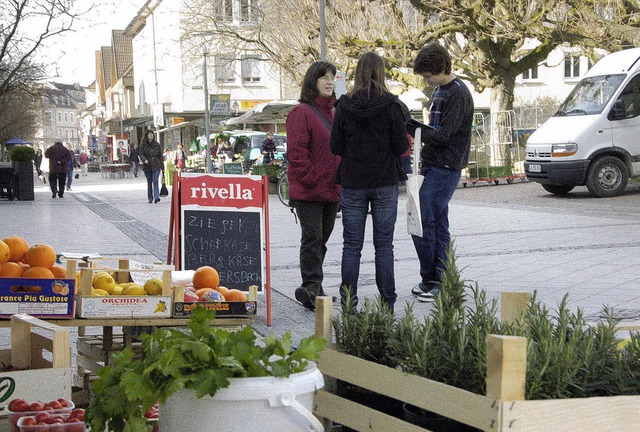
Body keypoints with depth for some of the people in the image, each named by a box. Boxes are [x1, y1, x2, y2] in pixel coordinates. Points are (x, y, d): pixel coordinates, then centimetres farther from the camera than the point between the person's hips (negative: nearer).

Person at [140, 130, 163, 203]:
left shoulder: (157, 144, 7)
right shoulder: (143, 145, 4)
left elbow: (160, 156, 10)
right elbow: (141, 154, -2)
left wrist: (161, 166, 5)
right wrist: (144, 160, -24)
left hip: (156, 166, 0)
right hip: (147, 166, 0)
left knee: (155, 181, -14)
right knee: (149, 183, 8)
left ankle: (156, 197, -23)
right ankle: (150, 199, 16)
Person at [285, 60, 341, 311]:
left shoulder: (332, 113, 17)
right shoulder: (302, 112, -9)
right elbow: (296, 151, -14)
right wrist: (310, 178, -17)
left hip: (331, 190, 8)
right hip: (308, 191, -8)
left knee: (321, 239, 12)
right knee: (312, 238, -11)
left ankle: (313, 289, 21)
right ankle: (311, 286, -9)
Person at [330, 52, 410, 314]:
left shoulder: (344, 106, -4)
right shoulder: (391, 105, -7)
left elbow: (336, 147, -3)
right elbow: (401, 147, -6)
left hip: (352, 182, 1)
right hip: (385, 181, -1)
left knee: (351, 245, 6)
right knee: (384, 244, 6)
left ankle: (348, 303, 6)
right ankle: (387, 303, 8)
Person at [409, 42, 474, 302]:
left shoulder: (458, 93, -13)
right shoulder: (439, 90, 17)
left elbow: (444, 134, -19)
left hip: (445, 168, -9)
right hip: (432, 165, 9)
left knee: (422, 222, -10)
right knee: (438, 223, 10)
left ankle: (431, 279, -1)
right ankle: (441, 281, 16)